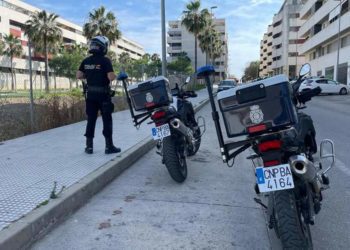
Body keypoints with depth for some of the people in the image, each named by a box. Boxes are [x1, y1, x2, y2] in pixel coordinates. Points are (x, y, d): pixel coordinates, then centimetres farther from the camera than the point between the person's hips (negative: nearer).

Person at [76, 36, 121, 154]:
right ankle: (109, 146, 4)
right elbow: (111, 77, -20)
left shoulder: (85, 61, 6)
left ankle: (89, 146, 12)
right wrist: (115, 75, 1)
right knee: (107, 120, 2)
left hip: (90, 94, 5)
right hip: (103, 94, -5)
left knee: (91, 119, 9)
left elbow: (78, 75, 5)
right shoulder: (105, 60, -11)